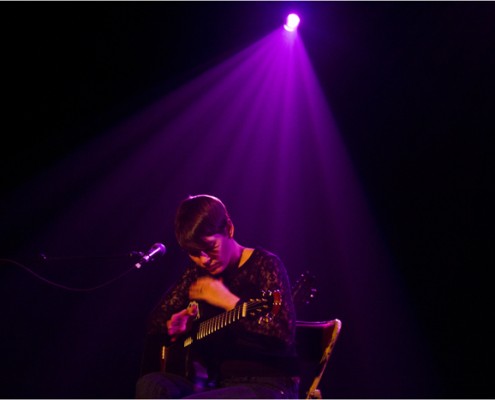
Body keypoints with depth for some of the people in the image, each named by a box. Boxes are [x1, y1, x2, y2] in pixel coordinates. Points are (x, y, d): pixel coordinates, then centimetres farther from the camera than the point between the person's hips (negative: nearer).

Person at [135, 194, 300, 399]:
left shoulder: (265, 265, -6)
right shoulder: (197, 272, 11)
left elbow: (284, 334, -20)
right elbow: (155, 320, 20)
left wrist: (229, 301, -19)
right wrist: (173, 326, -4)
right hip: (215, 382, 6)